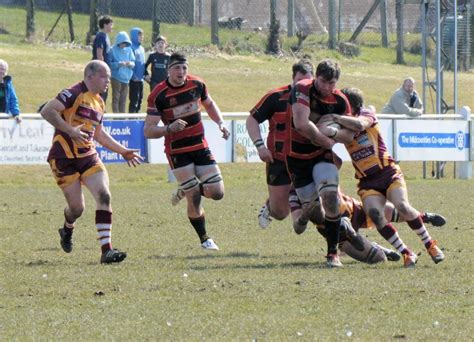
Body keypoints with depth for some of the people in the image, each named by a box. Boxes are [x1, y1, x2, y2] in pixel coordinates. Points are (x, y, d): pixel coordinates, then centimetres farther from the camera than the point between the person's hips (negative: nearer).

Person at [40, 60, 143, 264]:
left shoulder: (99, 102, 16)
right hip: (64, 158, -7)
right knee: (77, 207, -1)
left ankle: (106, 250, -15)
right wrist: (70, 130, -28)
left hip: (88, 156, 7)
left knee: (104, 196, -13)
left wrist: (123, 151, 24)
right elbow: (47, 111, -22)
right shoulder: (75, 94, -11)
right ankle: (68, 229, 37)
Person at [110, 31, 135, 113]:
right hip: (116, 77, -5)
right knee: (116, 98, -5)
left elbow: (133, 62, 10)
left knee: (123, 99, 10)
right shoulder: (113, 50, -5)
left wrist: (131, 64, -13)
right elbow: (110, 64, -10)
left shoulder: (129, 50, 8)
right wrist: (119, 64, -23)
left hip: (126, 78, 5)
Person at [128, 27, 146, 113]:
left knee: (139, 99, 11)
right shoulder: (131, 47, -12)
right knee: (134, 100, -7)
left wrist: (144, 75, 11)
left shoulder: (141, 48, 13)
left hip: (140, 79, 8)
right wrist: (133, 76, -16)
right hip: (134, 79, -8)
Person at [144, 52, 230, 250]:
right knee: (194, 199, -9)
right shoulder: (158, 95, -15)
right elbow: (148, 131, -15)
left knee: (216, 193, -3)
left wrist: (220, 123, 4)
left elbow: (209, 104, 21)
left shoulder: (197, 85, -1)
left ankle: (184, 191, 27)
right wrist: (169, 128, -32)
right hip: (177, 151, -4)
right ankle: (204, 239, 11)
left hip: (201, 147, 4)